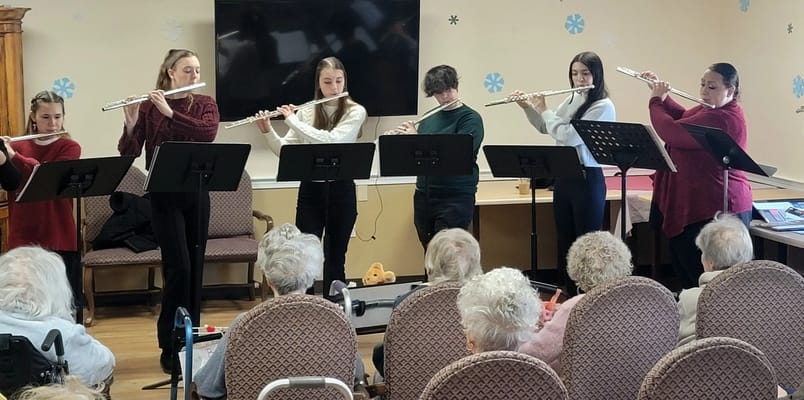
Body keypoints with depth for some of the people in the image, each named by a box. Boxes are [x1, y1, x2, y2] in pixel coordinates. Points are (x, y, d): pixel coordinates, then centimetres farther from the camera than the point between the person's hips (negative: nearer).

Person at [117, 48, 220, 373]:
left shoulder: (206, 104, 5)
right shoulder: (149, 106, -3)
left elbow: (208, 133, -17)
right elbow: (128, 153, -10)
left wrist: (170, 112, -24)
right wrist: (131, 123, -28)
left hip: (196, 193, 3)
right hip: (164, 195, -3)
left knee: (195, 268, 8)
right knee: (178, 267, -10)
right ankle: (170, 347, 1)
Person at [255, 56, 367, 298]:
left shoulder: (355, 112, -4)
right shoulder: (306, 111, 6)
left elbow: (332, 141, -20)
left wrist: (292, 120, -15)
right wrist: (267, 131, -12)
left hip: (341, 191, -2)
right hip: (310, 190, 2)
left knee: (335, 259, 7)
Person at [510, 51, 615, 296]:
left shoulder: (603, 106, -13)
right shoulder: (571, 101, 11)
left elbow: (569, 136, -21)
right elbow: (546, 129, 24)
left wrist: (544, 110, -9)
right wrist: (528, 108, 9)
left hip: (588, 179, -8)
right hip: (563, 178, 8)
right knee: (564, 242, 12)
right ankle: (569, 298, 22)